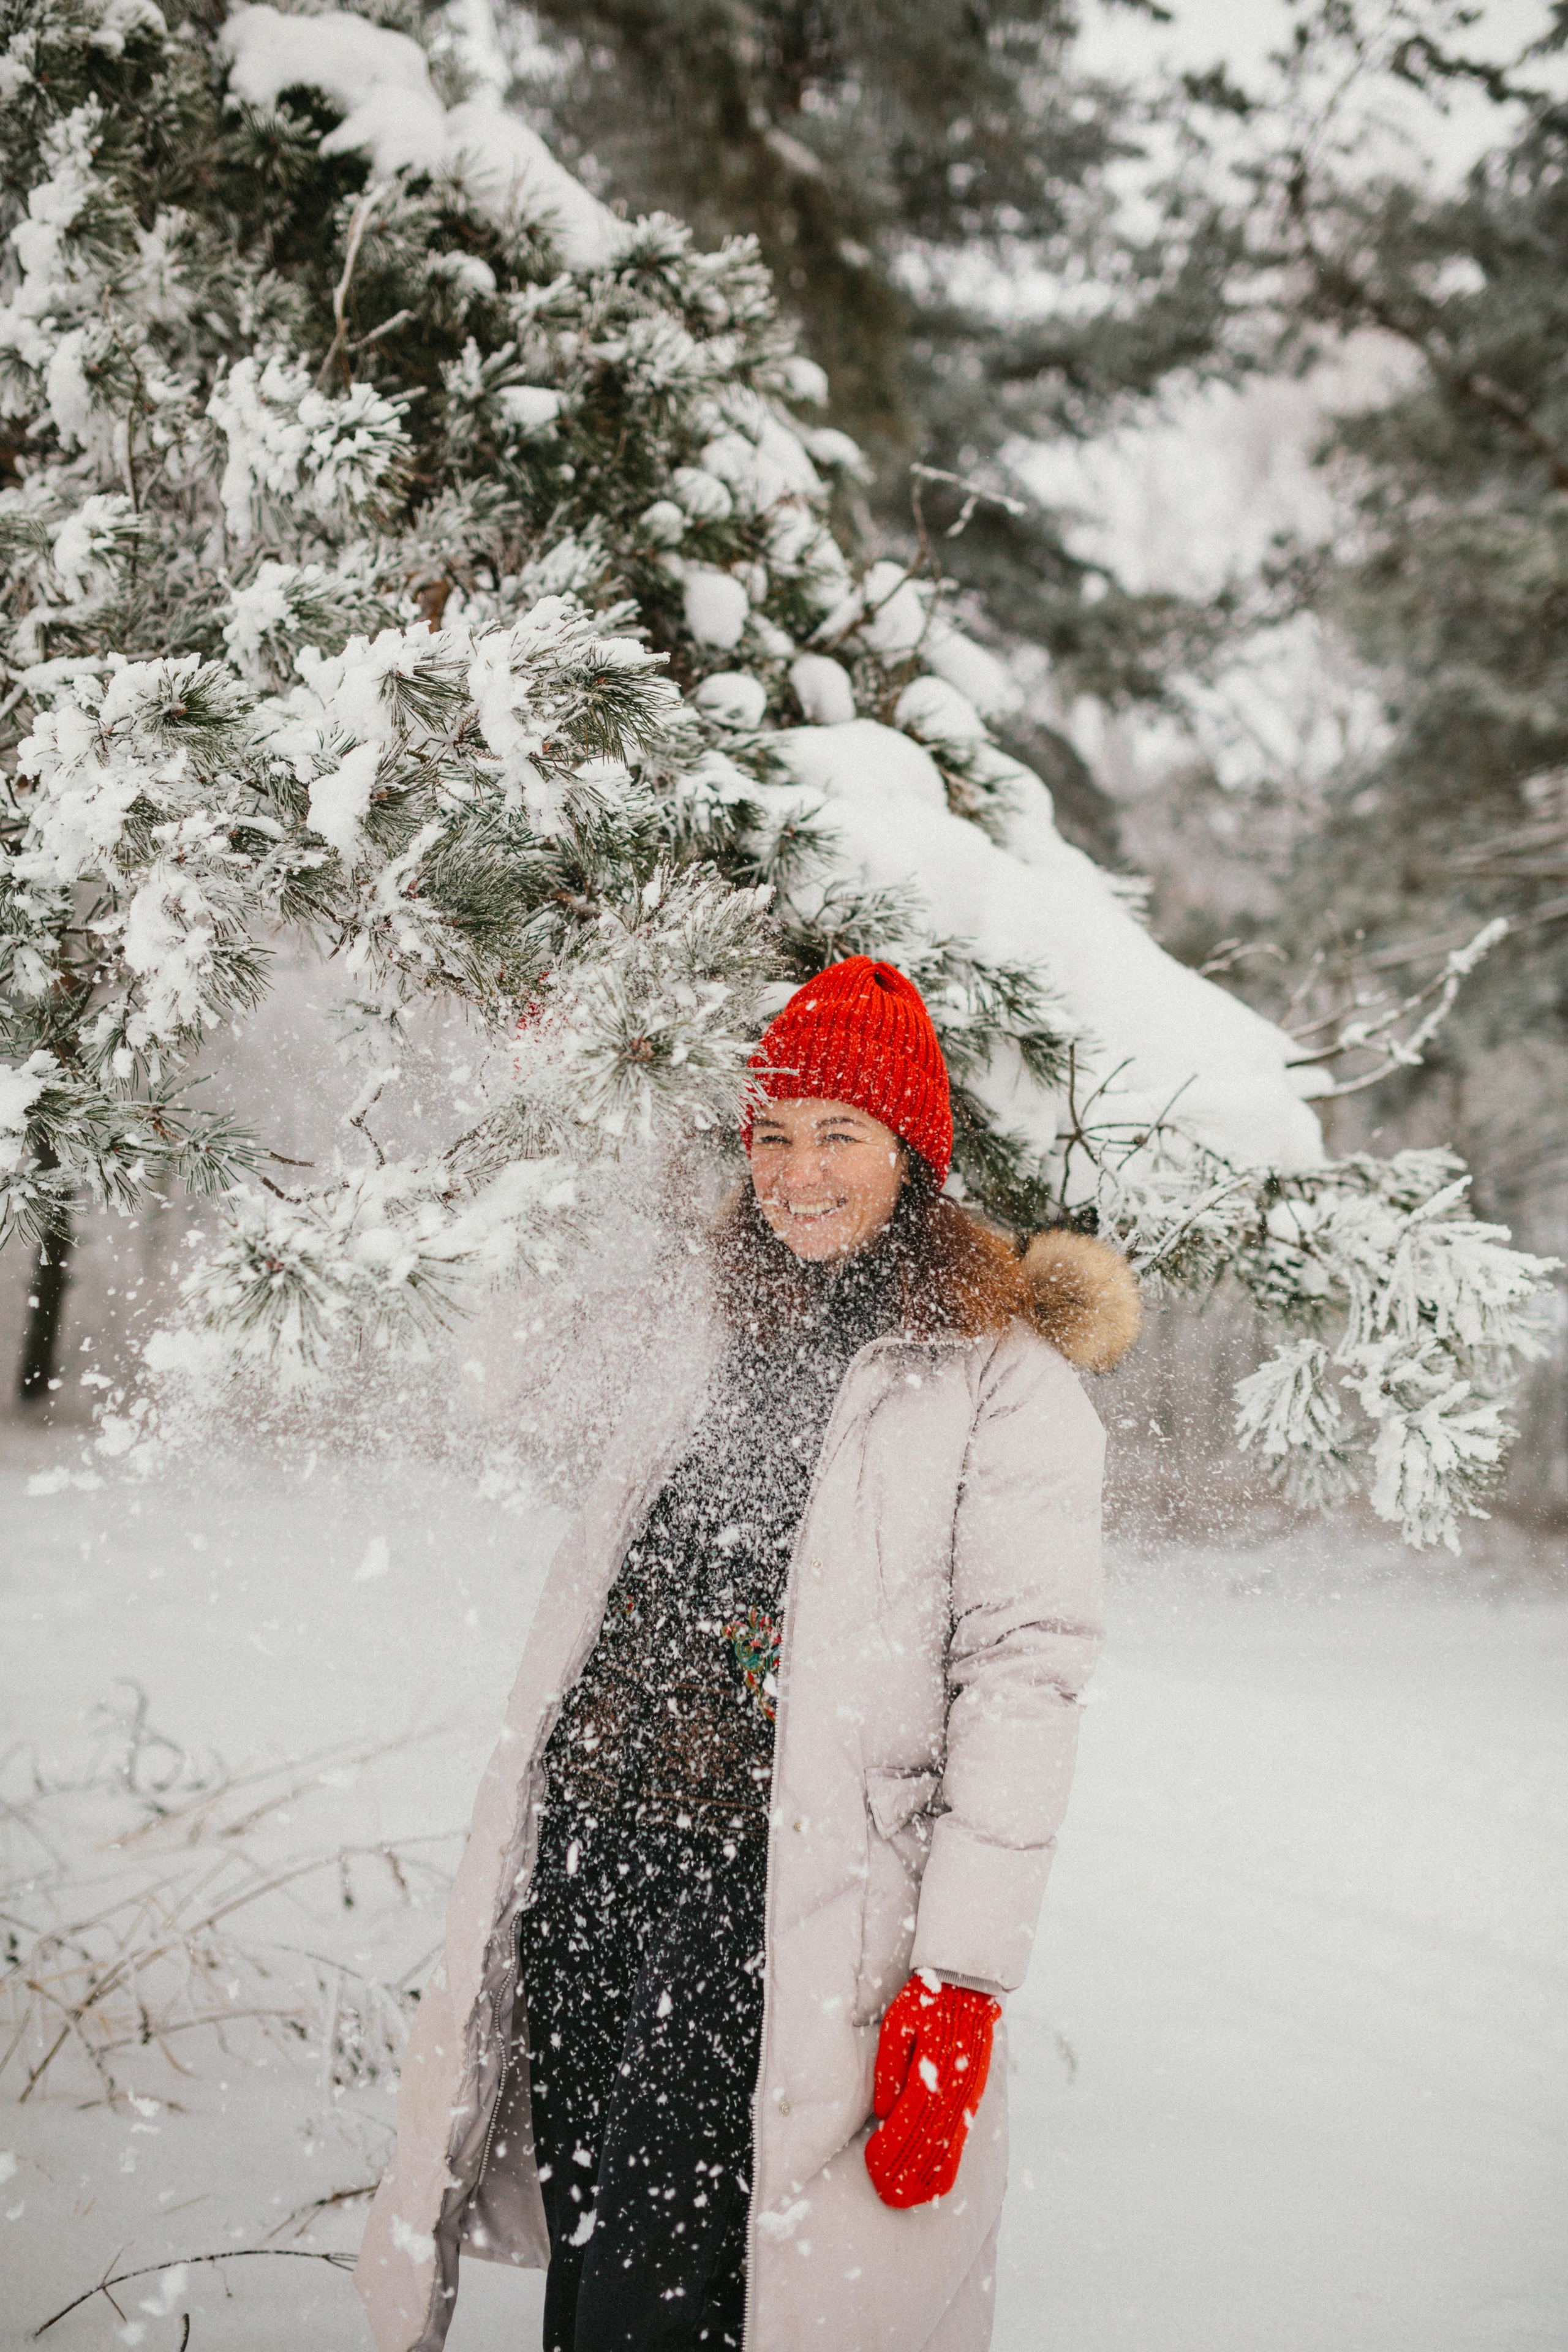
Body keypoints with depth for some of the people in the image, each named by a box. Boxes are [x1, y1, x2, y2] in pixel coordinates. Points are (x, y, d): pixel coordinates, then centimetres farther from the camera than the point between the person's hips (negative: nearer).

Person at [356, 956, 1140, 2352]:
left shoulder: (1005, 1382, -4)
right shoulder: (722, 1339, 18)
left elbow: (1026, 1679, -10)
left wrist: (962, 1983, -16)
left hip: (764, 1888, -6)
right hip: (586, 1858, 6)